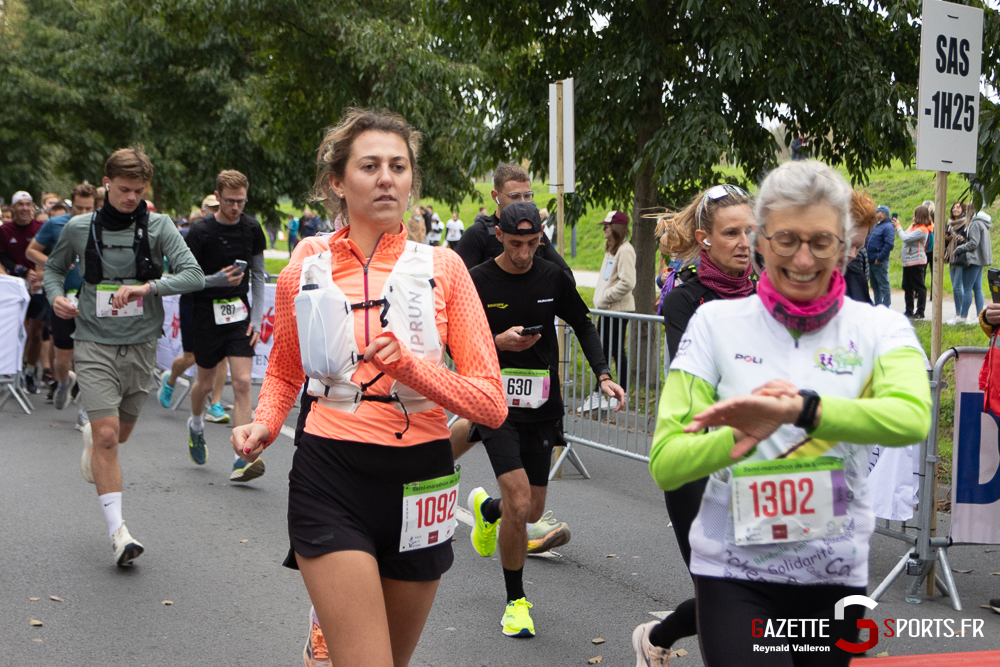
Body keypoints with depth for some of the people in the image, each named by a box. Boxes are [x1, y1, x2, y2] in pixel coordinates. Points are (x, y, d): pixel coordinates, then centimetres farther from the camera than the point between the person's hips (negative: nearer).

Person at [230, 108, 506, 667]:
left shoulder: (443, 268, -1)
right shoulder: (304, 275, 1)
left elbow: (492, 404, -5)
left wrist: (411, 366, -20)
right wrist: (264, 426, -2)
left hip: (421, 481, 2)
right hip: (331, 479, -1)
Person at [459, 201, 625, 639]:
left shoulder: (553, 278, 1)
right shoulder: (477, 281, -7)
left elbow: (583, 324, 12)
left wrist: (603, 375, -1)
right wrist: (497, 343, -19)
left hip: (542, 407, 4)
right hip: (495, 405, -4)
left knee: (531, 512, 11)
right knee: (519, 503, -17)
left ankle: (486, 507, 49)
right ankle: (515, 601, 4)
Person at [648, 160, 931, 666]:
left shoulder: (880, 328, -2)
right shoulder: (716, 322, -4)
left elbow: (912, 418, -23)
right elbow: (664, 464, -9)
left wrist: (797, 408, -36)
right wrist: (740, 438, -26)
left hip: (836, 572, 2)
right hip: (735, 570, -2)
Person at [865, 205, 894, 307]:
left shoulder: (887, 227, -11)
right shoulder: (875, 227, 18)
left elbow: (889, 244, -21)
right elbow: (867, 242, 26)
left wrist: (880, 258, -21)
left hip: (879, 263, -10)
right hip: (871, 262, 10)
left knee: (883, 285, -4)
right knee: (875, 286, 15)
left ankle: (885, 308, -2)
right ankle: (877, 305, 23)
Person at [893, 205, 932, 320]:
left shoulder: (922, 230, -17)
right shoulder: (914, 226, 13)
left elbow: (906, 238, -21)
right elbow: (905, 237, 13)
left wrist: (898, 227, -8)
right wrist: (897, 227, 7)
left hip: (916, 262, -10)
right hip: (908, 261, 10)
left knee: (919, 287, -2)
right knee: (907, 287, 13)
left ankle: (920, 312, 2)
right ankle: (909, 311, 20)